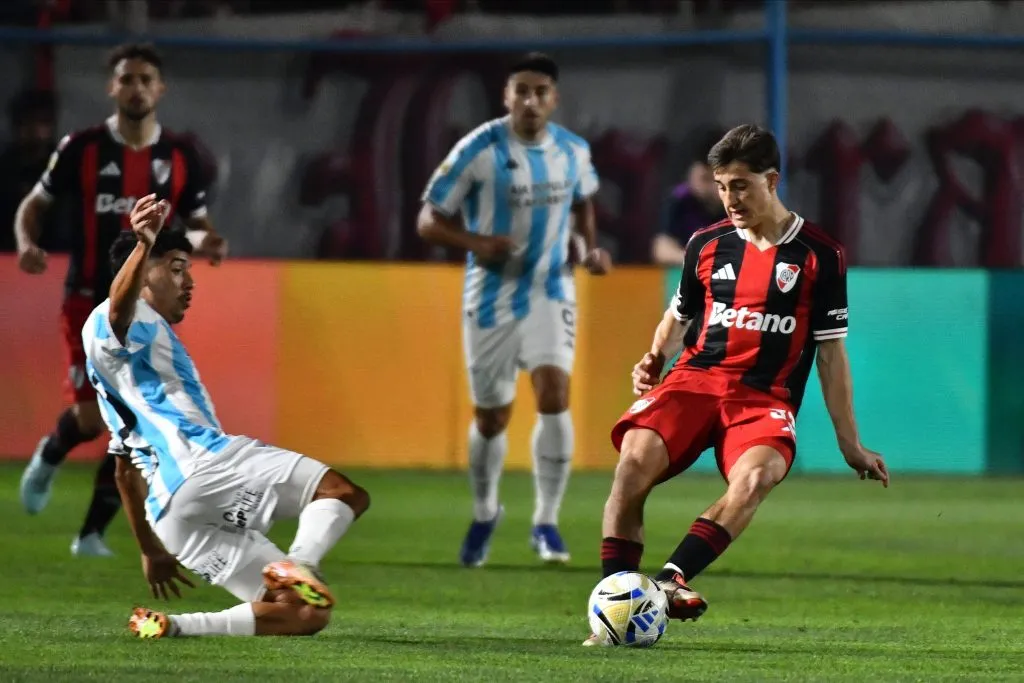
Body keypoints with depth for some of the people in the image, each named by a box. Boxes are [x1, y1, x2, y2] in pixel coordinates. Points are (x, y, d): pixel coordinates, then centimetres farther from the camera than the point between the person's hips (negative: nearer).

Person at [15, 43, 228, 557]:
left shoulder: (179, 160, 4)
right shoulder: (81, 149, -3)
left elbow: (195, 224, 14)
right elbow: (33, 205, 6)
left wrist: (204, 241, -10)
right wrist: (27, 243, -15)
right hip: (89, 302, -3)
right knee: (90, 417, -11)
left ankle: (92, 534, 5)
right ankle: (49, 457, 26)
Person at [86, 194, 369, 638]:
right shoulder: (121, 326, 8)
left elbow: (126, 471, 40)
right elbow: (120, 307, -21)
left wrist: (150, 550, 42)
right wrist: (144, 245, -40)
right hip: (200, 465, -8)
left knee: (308, 614, 1)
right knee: (343, 494, -8)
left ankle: (171, 627, -13)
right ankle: (299, 563, -37)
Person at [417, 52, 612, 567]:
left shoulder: (574, 151, -1)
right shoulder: (478, 151, -13)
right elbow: (429, 220, -9)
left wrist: (590, 246, 3)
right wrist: (477, 243, -26)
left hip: (550, 293, 2)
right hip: (491, 297, -1)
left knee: (554, 394, -20)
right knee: (491, 417, 9)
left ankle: (546, 521, -8)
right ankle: (484, 514, 37)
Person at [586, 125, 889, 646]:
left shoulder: (820, 256, 3)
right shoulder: (706, 245, 11)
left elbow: (830, 351, 8)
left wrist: (850, 446, 9)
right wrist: (656, 357, 4)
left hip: (765, 397, -2)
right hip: (696, 378, 2)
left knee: (756, 474, -35)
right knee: (636, 457, -27)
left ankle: (672, 578, -46)